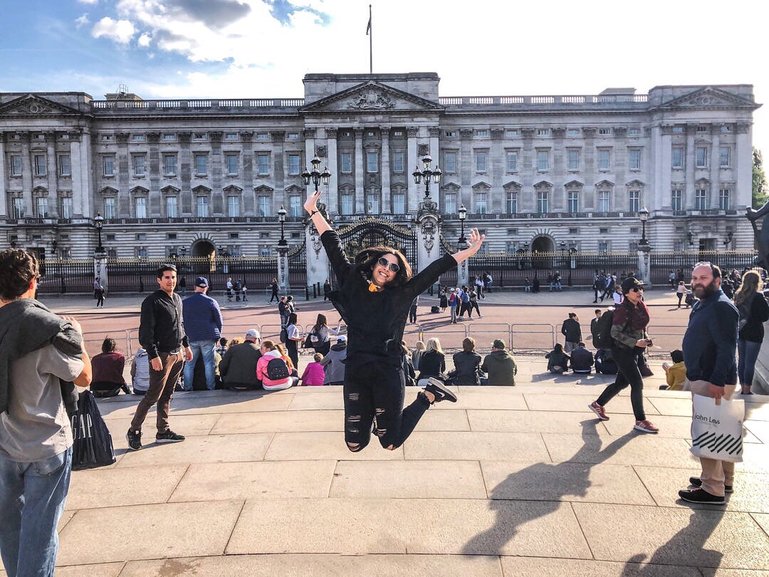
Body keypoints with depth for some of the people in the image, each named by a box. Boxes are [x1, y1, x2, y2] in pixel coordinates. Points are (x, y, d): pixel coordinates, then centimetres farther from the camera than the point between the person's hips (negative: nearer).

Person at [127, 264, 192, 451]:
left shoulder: (177, 300, 12)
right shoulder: (152, 302, -13)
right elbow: (146, 331, -16)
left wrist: (186, 345, 20)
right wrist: (153, 356, -20)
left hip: (177, 355, 8)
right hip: (162, 356, -8)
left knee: (167, 395, 13)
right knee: (153, 395, -3)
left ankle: (163, 431, 20)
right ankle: (134, 431, 11)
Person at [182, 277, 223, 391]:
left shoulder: (184, 302, 6)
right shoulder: (211, 302, -2)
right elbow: (219, 321, 1)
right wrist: (217, 334, 13)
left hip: (191, 338, 2)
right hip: (208, 338, -2)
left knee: (189, 364, 10)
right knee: (209, 363, 3)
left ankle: (187, 388, 11)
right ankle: (210, 387, 5)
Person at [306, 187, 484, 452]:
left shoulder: (401, 294, 3)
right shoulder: (351, 283, 6)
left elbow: (434, 270, 3)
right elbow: (333, 247, 9)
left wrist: (469, 251, 2)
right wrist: (313, 211, 11)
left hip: (388, 373, -2)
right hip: (355, 372, 2)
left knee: (391, 443, 7)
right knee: (355, 444, 7)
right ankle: (369, 414, 39)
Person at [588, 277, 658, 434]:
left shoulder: (640, 306, 3)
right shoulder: (623, 310, -20)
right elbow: (615, 333, -21)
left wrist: (645, 338, 3)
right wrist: (635, 342, -25)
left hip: (632, 351, 9)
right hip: (622, 351, -9)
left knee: (621, 382, 17)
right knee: (637, 383, -6)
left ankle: (598, 404, 33)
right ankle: (640, 421, 5)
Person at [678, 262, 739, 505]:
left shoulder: (721, 307, -17)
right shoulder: (702, 305, 14)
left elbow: (727, 347, -25)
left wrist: (717, 381, -28)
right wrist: (693, 374, 21)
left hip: (712, 382, -11)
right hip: (702, 378, 11)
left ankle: (713, 489, 3)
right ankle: (723, 479, 33)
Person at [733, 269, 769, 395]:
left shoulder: (738, 295, 4)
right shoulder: (758, 296, -13)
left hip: (740, 332, 6)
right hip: (754, 333, -6)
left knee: (741, 361, 13)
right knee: (750, 363, -1)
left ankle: (743, 389, 19)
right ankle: (747, 391, 2)